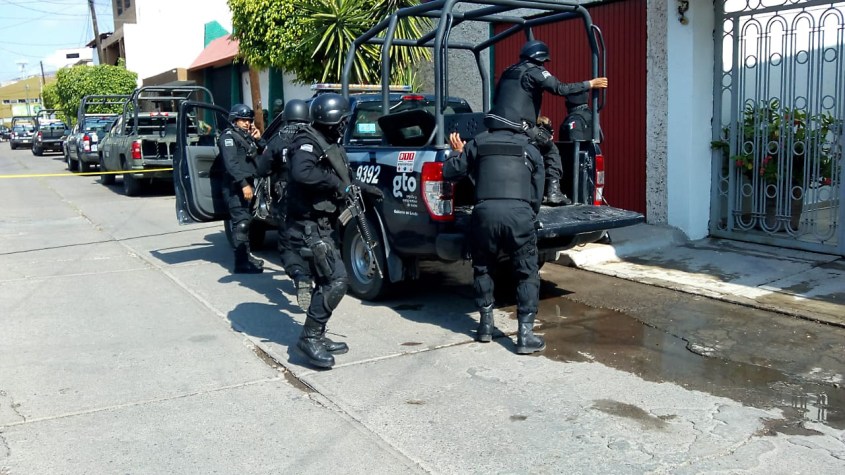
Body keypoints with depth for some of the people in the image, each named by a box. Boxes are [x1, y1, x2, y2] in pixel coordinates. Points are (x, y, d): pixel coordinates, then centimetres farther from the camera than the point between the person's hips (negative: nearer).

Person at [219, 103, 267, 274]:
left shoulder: (248, 136, 20)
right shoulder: (229, 136, -6)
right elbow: (231, 163, -18)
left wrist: (259, 140, 3)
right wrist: (243, 184, -26)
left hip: (248, 184, 9)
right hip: (236, 187, -9)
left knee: (246, 222, 14)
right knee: (241, 223, -13)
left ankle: (246, 256, 23)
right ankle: (241, 262, -16)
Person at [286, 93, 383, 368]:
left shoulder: (329, 145, 16)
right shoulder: (309, 142, -13)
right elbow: (301, 172, -33)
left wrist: (361, 187, 29)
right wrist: (337, 184, -25)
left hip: (323, 226, 10)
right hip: (309, 227, -10)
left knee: (326, 282, 14)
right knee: (336, 280, -15)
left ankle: (316, 338, 23)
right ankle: (310, 338, -8)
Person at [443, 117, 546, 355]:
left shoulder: (477, 144, 19)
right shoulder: (531, 151, 21)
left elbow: (449, 172, 23)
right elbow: (537, 197, 22)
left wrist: (458, 152, 41)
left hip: (485, 213, 1)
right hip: (519, 215, 0)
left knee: (483, 268, 23)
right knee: (528, 274, 10)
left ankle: (486, 324, 27)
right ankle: (526, 334, 3)